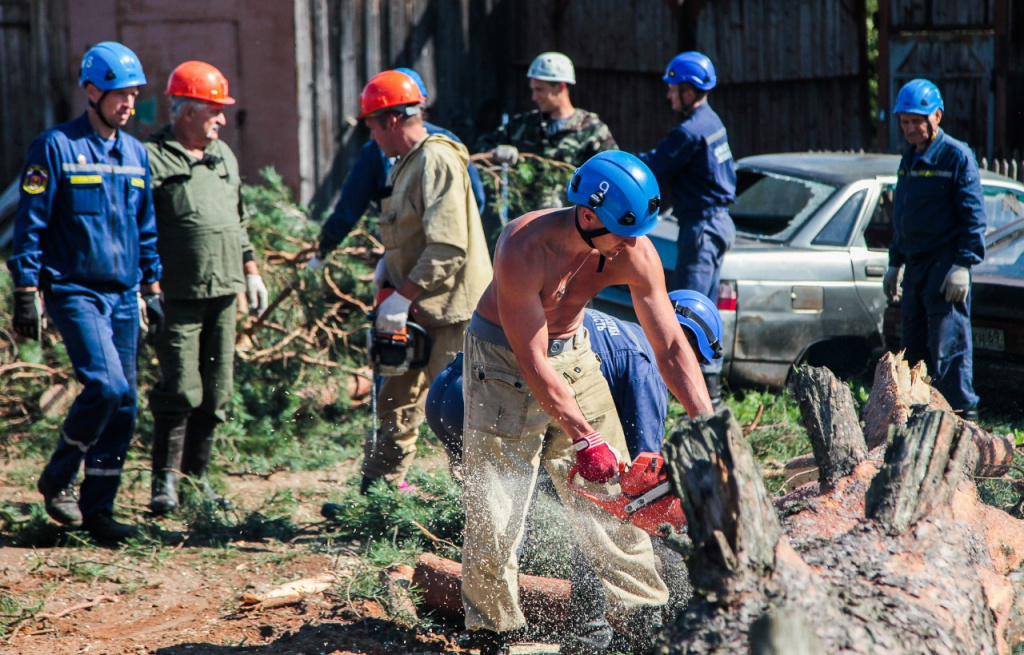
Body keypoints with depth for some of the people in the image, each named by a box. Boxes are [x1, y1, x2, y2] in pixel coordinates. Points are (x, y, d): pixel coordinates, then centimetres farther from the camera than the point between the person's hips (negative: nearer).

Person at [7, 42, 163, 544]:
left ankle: (97, 508, 12)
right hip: (74, 291, -6)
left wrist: (152, 289, 17)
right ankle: (57, 479, 2)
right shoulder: (55, 147, -6)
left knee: (124, 406, 3)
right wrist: (26, 293, -11)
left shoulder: (135, 153, 12)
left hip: (123, 295, 6)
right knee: (106, 386, -19)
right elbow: (30, 224, -7)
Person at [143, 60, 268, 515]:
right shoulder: (152, 158, -7)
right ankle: (164, 481, 0)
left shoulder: (223, 156, 17)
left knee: (216, 393, 8)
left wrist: (251, 272, 22)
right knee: (181, 390, -10)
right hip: (178, 296, -7)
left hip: (223, 294, 7)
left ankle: (197, 477, 17)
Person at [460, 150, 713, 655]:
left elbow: (671, 348, -14)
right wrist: (584, 439, -28)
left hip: (571, 353, 4)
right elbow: (532, 365, -29)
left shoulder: (635, 253, -20)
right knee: (494, 508, -6)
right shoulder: (524, 249, -34)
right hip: (502, 357, -4)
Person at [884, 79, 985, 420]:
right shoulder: (909, 159, 16)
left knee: (948, 345, -10)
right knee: (915, 347, 10)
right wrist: (895, 263, 22)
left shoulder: (956, 156, -7)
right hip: (914, 264, 8)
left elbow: (973, 216, -10)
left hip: (945, 264, -8)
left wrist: (963, 265, -17)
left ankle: (963, 415, -7)